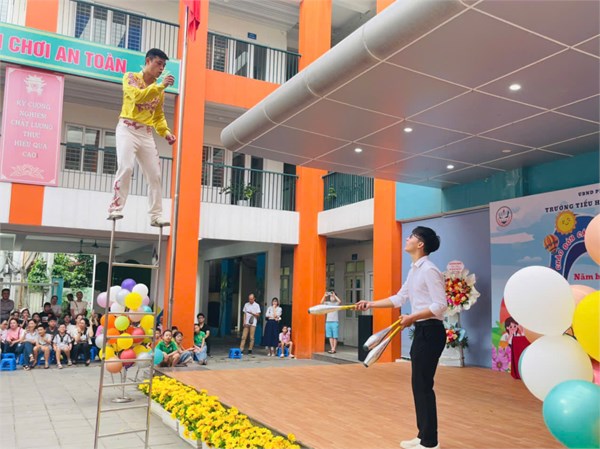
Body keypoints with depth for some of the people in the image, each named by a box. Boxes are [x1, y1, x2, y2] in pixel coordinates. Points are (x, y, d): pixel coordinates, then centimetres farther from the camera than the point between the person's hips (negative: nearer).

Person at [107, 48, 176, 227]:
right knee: (126, 167, -21)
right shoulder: (131, 77, 0)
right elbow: (137, 96, -20)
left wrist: (165, 132, -1)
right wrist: (160, 86, -24)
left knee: (155, 174, 1)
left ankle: (156, 216, 7)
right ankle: (115, 209, -16)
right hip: (128, 129, -5)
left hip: (146, 134, 6)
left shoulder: (159, 89, 15)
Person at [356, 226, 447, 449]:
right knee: (419, 384, 13)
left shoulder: (429, 270, -16)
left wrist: (412, 317, -29)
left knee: (423, 385, -4)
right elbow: (399, 298, 17)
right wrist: (371, 304, 13)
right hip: (421, 331, 10)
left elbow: (440, 305, -21)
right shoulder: (414, 270, 14)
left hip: (431, 331, -10)